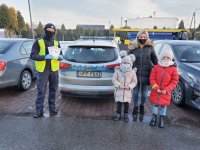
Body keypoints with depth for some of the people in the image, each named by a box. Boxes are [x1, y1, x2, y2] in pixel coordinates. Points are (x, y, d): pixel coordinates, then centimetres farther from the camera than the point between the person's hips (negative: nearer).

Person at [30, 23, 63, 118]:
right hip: (43, 71, -3)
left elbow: (61, 55, 13)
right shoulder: (38, 42, -2)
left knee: (53, 90, 13)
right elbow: (32, 55, -9)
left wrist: (60, 57, -12)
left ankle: (52, 107, 28)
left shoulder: (56, 43, 8)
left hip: (54, 70, 4)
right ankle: (39, 110, 11)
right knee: (41, 91, 0)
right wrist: (45, 57, -24)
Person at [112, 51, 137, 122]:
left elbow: (134, 81, 1)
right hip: (119, 90, 0)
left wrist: (129, 86, -16)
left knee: (126, 103, 12)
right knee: (119, 102, 8)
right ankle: (118, 114, 29)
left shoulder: (132, 72, -5)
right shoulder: (117, 70, -7)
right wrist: (118, 85, -18)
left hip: (127, 91, 1)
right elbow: (114, 79, -3)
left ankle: (126, 114, 32)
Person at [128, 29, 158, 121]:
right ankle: (135, 108, 30)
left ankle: (142, 107, 36)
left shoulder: (150, 47, 1)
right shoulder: (133, 48, -1)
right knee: (135, 92, 11)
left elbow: (155, 60, 8)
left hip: (146, 74, 0)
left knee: (144, 92, 13)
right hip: (135, 73, 0)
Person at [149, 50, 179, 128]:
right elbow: (152, 78, -5)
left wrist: (166, 90, -15)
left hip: (166, 92, 0)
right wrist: (156, 88, -14)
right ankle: (154, 118, 31)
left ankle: (161, 119, 32)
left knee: (164, 105, 13)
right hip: (155, 91, 1)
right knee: (155, 104, 12)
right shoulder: (156, 67, -5)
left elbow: (174, 81, -7)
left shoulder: (173, 68, -8)